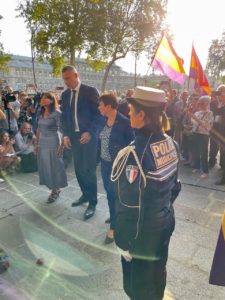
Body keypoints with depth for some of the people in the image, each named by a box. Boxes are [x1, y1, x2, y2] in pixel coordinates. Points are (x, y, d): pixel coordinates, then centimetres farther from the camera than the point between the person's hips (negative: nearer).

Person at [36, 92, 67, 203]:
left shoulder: (57, 113, -12)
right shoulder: (40, 113, 7)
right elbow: (39, 129, 12)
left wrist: (61, 145, -18)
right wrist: (37, 143, 11)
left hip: (53, 142, -6)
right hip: (42, 142, 7)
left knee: (54, 166, 4)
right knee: (45, 166, 11)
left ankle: (55, 190, 20)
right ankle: (54, 188, 27)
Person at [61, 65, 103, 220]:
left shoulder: (90, 91, -7)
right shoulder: (65, 94, 11)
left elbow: (99, 113, -10)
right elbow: (64, 116, 14)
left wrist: (90, 132, -17)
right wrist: (66, 135, 3)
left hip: (88, 136, -6)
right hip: (74, 136, 6)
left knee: (89, 170, -2)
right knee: (79, 169, 12)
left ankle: (92, 202, 11)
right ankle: (85, 194, 32)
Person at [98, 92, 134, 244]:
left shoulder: (124, 122, -16)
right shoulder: (104, 120, 4)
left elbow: (131, 143, -11)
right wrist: (100, 157, 9)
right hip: (105, 162, 7)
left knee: (113, 193, 0)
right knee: (109, 192, 17)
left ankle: (114, 227, 15)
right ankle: (116, 215, 41)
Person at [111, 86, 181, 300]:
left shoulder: (135, 153, -31)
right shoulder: (169, 142, -7)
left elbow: (130, 204, -25)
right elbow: (174, 185, 3)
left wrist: (125, 241, -12)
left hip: (142, 231, -6)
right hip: (165, 222, 7)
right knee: (158, 273, 31)